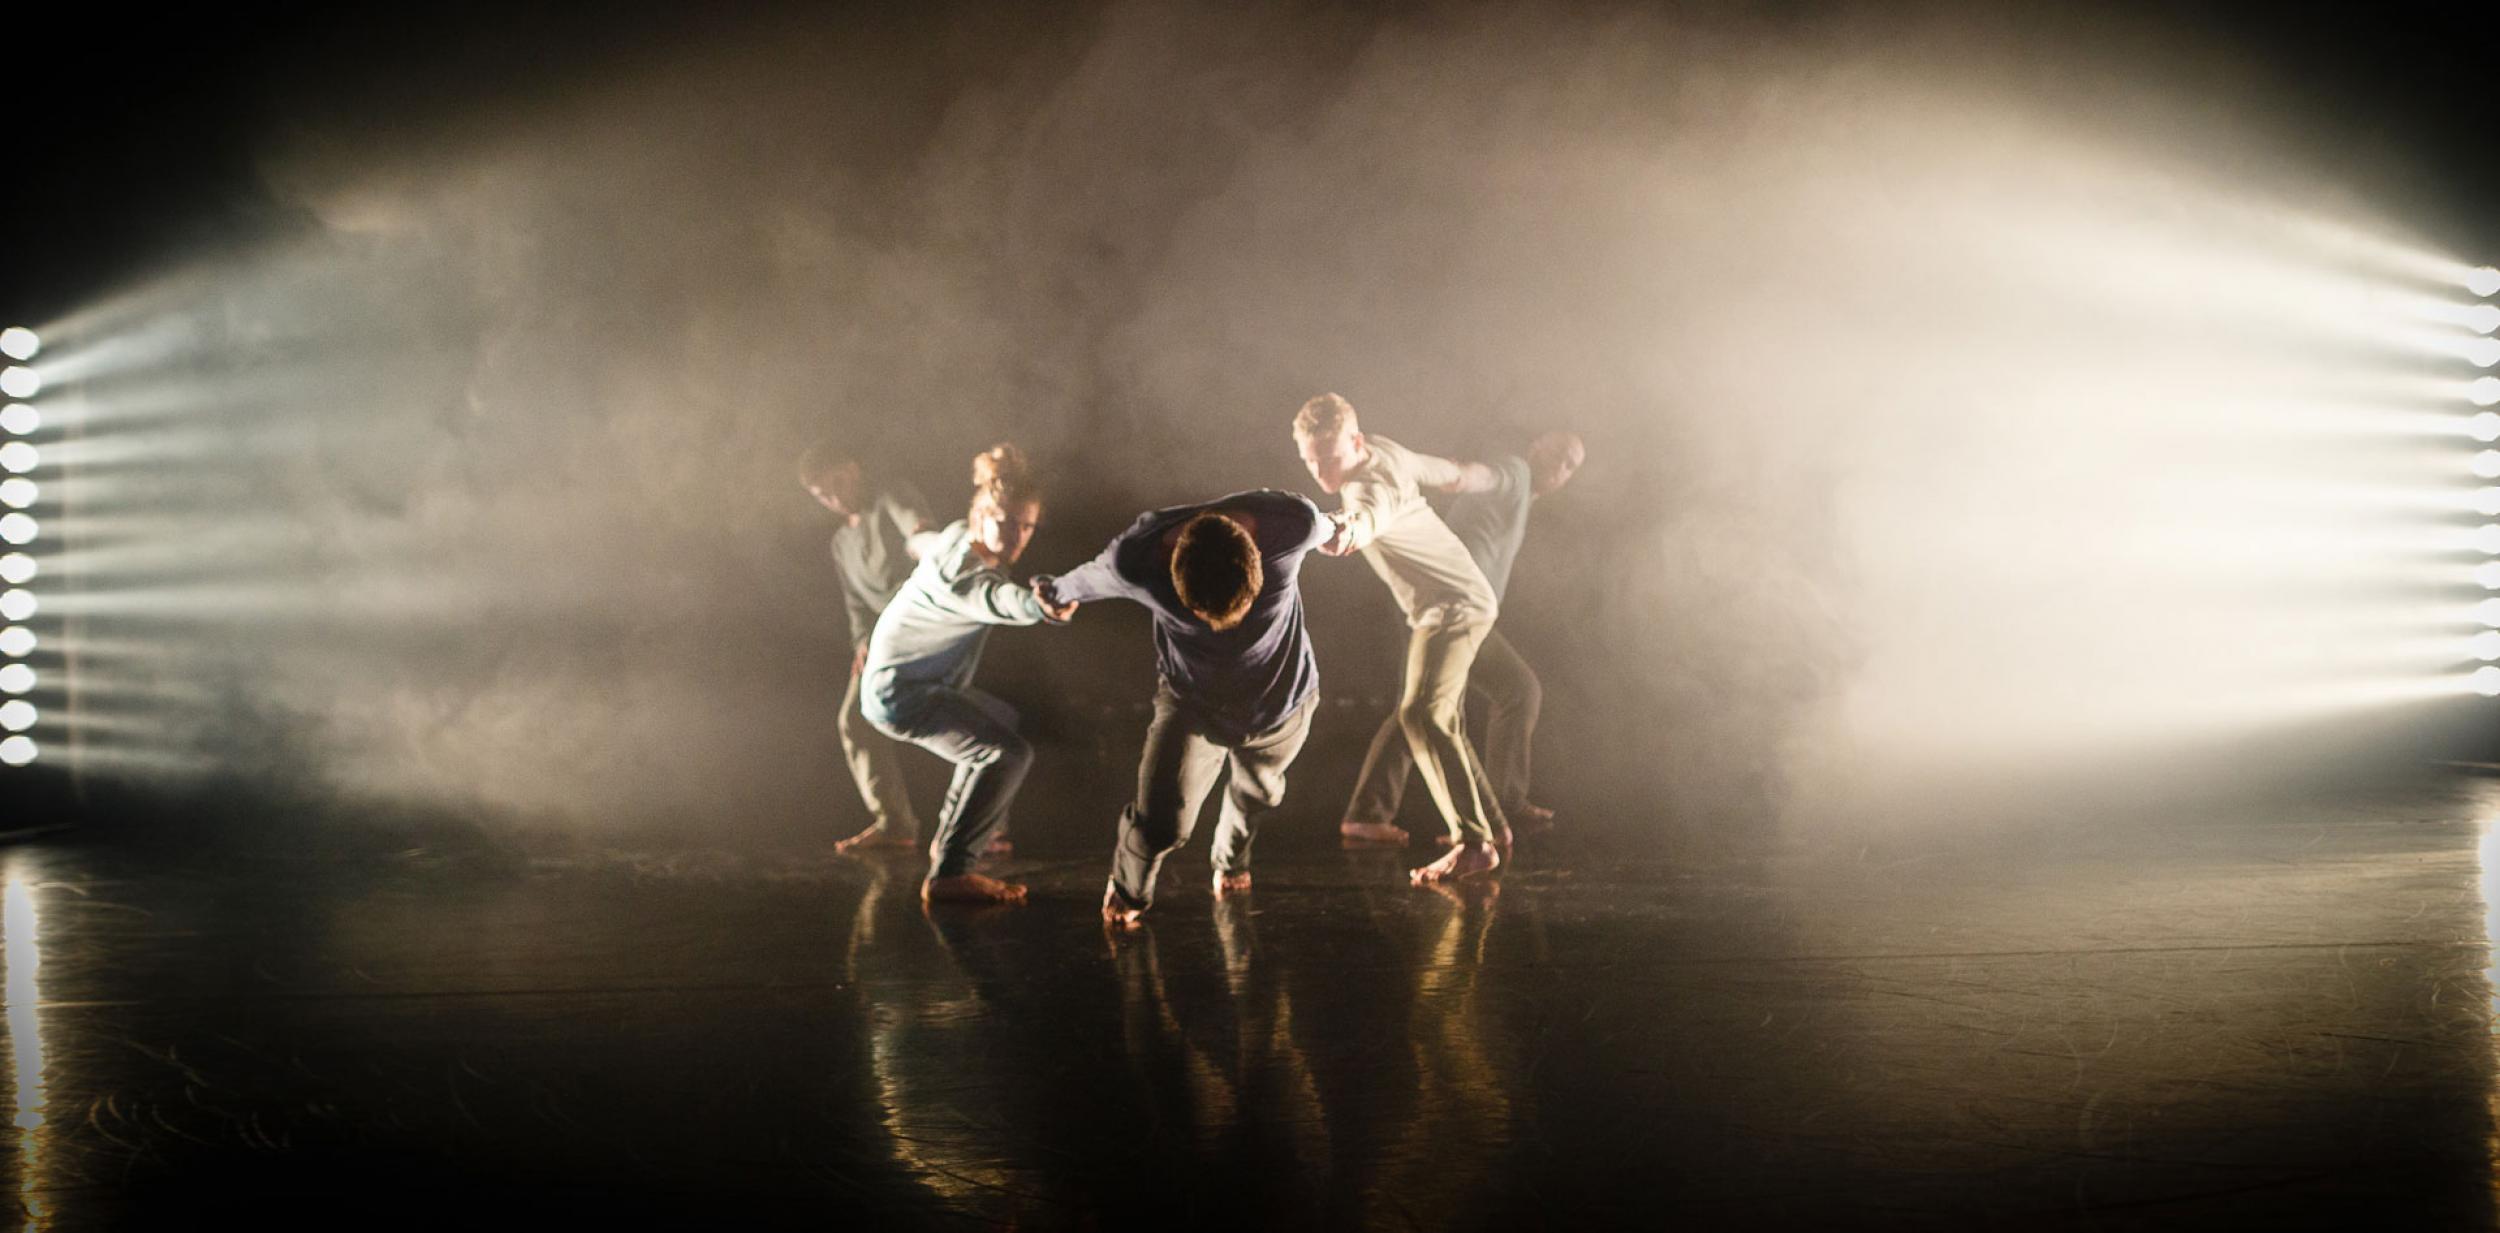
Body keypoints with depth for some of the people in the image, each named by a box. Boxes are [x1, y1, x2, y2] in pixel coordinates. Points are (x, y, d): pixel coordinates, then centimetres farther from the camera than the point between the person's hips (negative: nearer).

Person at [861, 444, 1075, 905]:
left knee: (1003, 720, 31)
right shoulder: (958, 570, -29)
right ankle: (949, 874, -24)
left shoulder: (957, 539, 2)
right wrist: (1039, 606, -74)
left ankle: (948, 836, 39)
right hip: (899, 692, -11)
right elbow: (997, 599, -53)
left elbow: (923, 540, 27)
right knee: (1007, 753, -24)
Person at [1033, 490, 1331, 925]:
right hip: (1190, 698, -2)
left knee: (1255, 793, 26)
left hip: (1282, 696, 2)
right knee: (1161, 823, -14)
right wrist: (1055, 592, 13)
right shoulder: (1132, 560, -36)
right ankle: (1127, 889, 22)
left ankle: (1230, 862, 62)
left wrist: (1336, 530, 17)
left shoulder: (1292, 525, -35)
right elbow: (1086, 579, -10)